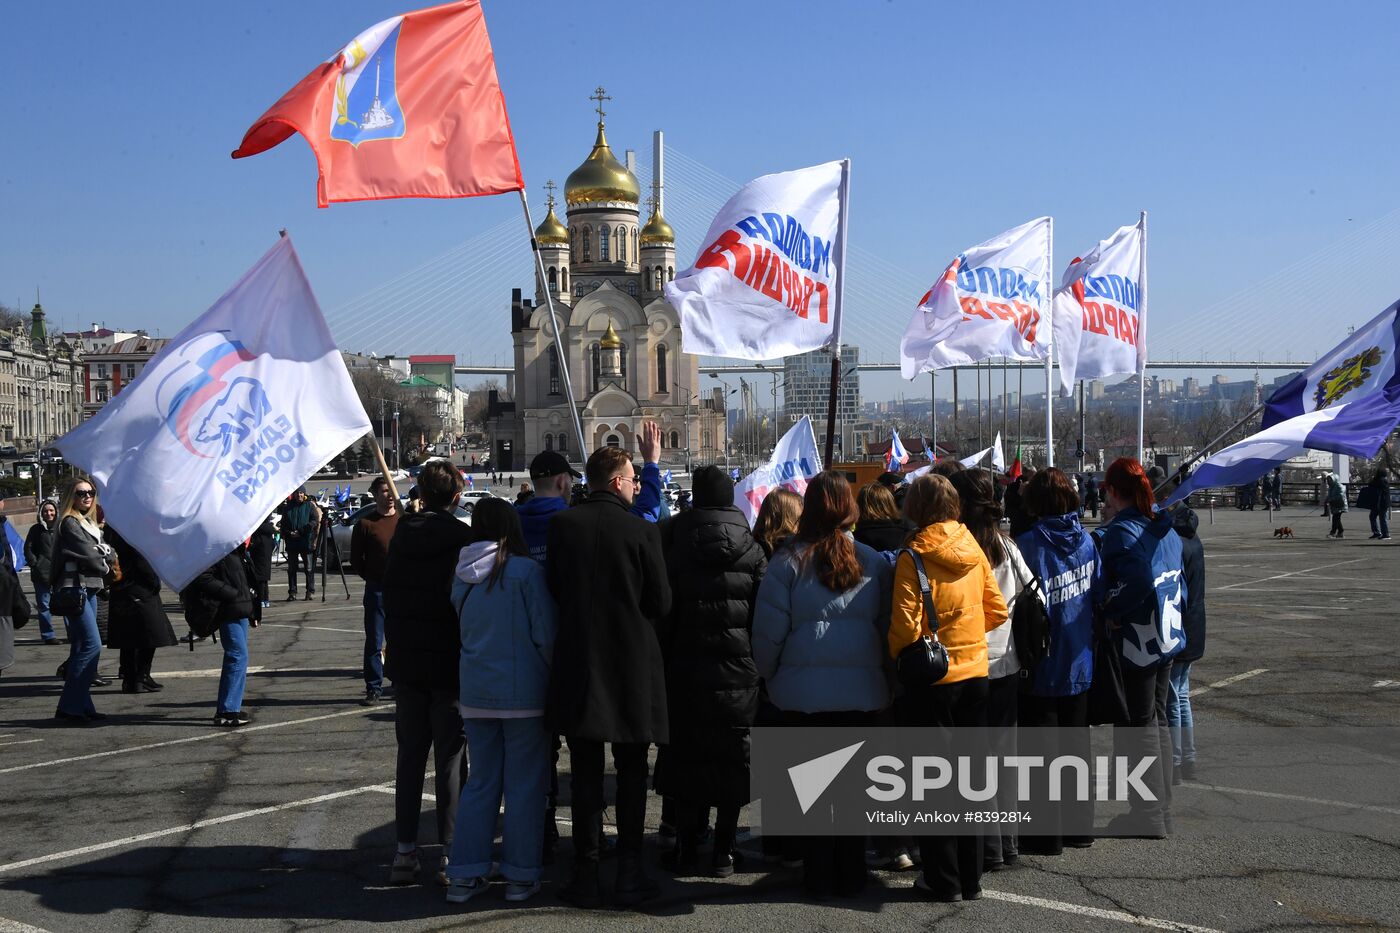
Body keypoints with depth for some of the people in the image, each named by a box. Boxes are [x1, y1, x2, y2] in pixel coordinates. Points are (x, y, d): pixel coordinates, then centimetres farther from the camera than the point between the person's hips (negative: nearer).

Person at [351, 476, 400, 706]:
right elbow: (356, 559, 6)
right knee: (374, 642, 2)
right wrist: (372, 579, 4)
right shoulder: (365, 523, 0)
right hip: (376, 590, -1)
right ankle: (374, 688, 8)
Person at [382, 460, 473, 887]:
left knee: (409, 755, 11)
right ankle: (450, 853, 3)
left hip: (405, 663, 4)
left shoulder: (400, 538, 4)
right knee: (450, 759, 2)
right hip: (449, 664, -4)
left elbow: (388, 599, 12)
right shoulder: (464, 540, -12)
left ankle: (405, 852, 12)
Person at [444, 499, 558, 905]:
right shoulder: (526, 572, -12)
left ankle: (464, 875, 14)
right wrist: (554, 676, 3)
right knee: (525, 784, 6)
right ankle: (520, 875, 11)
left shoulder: (462, 578, 3)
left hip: (475, 692, 5)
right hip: (523, 692, -5)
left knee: (480, 782, 14)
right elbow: (547, 635, -11)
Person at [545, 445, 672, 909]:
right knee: (631, 775, 10)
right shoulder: (642, 531, -10)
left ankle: (586, 875, 11)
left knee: (585, 774, 8)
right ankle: (629, 875, 13)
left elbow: (554, 590, 2)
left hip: (578, 662, 1)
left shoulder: (562, 525, -5)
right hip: (633, 663, -1)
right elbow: (662, 604, -5)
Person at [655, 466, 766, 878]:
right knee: (732, 759, 7)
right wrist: (758, 663, 6)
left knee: (686, 755, 10)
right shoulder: (751, 550, -2)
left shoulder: (673, 545, -3)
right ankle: (723, 851, 8)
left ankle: (686, 847, 13)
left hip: (685, 669, 0)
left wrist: (662, 659, 5)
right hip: (737, 673, 0)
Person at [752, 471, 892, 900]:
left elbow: (768, 631, -5)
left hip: (805, 691, -2)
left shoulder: (789, 561, -7)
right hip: (862, 691, 2)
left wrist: (768, 676, 11)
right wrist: (883, 676, 19)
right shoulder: (874, 562, 0)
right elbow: (888, 626, 6)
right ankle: (851, 875, 18)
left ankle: (819, 875, 14)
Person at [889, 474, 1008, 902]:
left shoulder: (913, 557, -14)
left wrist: (901, 658, -1)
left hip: (931, 679, -5)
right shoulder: (974, 552, 1)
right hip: (976, 674, 5)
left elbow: (905, 625, -19)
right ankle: (971, 878, 20)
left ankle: (944, 879, 11)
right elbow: (997, 611, 6)